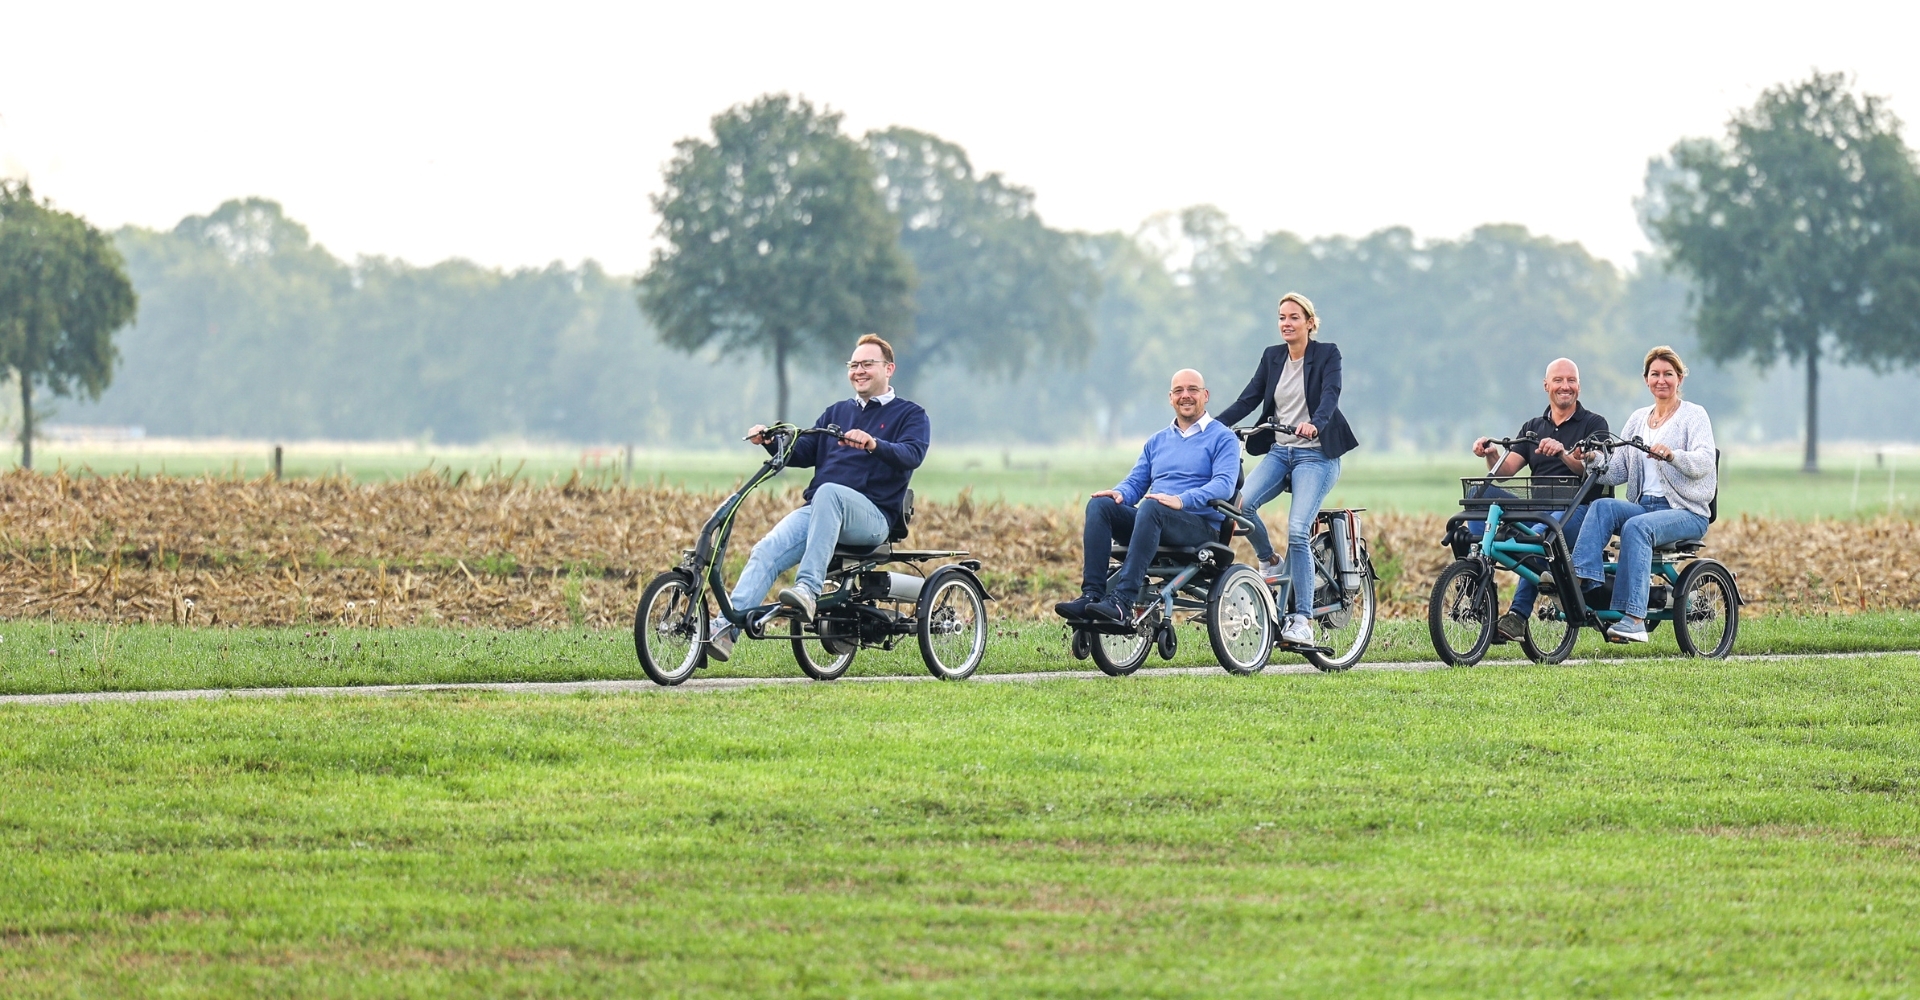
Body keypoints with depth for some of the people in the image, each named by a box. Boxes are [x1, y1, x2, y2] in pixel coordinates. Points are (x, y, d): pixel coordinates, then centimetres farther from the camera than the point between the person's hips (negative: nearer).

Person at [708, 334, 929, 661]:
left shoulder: (909, 414, 10)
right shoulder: (837, 412, 28)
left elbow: (913, 455, -10)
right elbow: (802, 453, 19)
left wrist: (873, 445, -30)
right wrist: (771, 442, -2)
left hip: (873, 516, -5)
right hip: (817, 511, 5)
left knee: (829, 492, -39)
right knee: (766, 552, -22)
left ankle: (808, 590, -46)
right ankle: (725, 629, -33)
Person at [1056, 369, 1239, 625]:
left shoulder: (1222, 438, 5)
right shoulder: (1158, 441, 25)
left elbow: (1224, 485, -11)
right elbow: (1135, 482, 20)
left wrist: (1182, 500, -27)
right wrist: (1120, 493, -6)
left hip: (1201, 528, -6)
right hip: (1153, 521, 6)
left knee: (1150, 508, -37)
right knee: (1099, 504, -20)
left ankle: (1122, 601, -48)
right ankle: (1091, 595, -31)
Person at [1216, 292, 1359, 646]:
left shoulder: (1326, 355, -4)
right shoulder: (1272, 357, 10)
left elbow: (1330, 395, -19)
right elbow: (1248, 399, 7)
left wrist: (1315, 424, -40)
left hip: (1315, 454, -5)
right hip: (1278, 451, 5)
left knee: (1297, 532, -19)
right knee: (1243, 503, -23)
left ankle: (1303, 619, -15)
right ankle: (1269, 562, 6)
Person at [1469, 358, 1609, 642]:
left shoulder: (1593, 424, 7)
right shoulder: (1533, 428, 20)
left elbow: (1591, 468, -10)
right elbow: (1506, 469, 7)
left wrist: (1563, 454, -29)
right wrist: (1491, 454, -15)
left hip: (1578, 510, -5)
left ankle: (1519, 615, -38)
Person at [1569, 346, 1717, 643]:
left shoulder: (1693, 415, 2)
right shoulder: (1638, 419, 18)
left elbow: (1703, 463, -15)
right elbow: (1617, 471, 10)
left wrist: (1671, 455, -34)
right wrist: (1593, 462, -11)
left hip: (1686, 513, -5)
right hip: (1643, 505, 5)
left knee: (1636, 527, -35)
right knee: (1602, 507, -25)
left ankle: (1634, 619, -42)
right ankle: (1583, 577, -41)